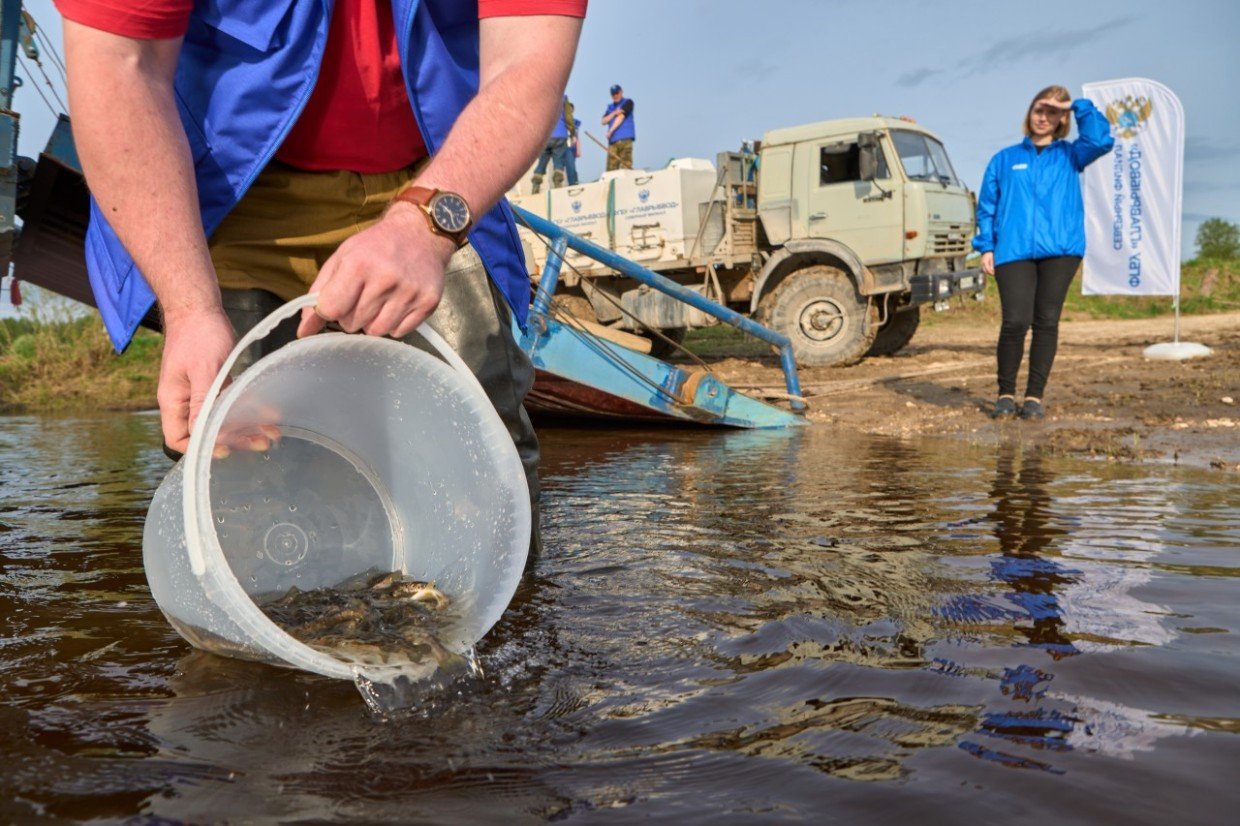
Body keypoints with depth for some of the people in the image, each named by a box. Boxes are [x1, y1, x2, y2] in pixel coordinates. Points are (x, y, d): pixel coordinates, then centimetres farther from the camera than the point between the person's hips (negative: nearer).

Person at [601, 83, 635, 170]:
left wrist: (610, 131, -10)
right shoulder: (610, 107, 23)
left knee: (626, 165, -14)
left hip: (625, 139, -5)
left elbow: (621, 117, -4)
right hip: (613, 140, 5)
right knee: (611, 168, -4)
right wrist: (614, 113, -4)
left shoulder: (627, 102, 8)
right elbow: (604, 121, 12)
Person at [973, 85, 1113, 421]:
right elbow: (987, 206, 13)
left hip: (1060, 250, 1)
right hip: (1013, 251, -1)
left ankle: (1035, 396, 8)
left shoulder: (1069, 155, 16)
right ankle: (1006, 393, 4)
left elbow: (1101, 140, -5)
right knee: (1015, 322, -12)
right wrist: (985, 247, 2)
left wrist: (1079, 105, 2)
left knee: (1047, 323, 0)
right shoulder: (1005, 159, 16)